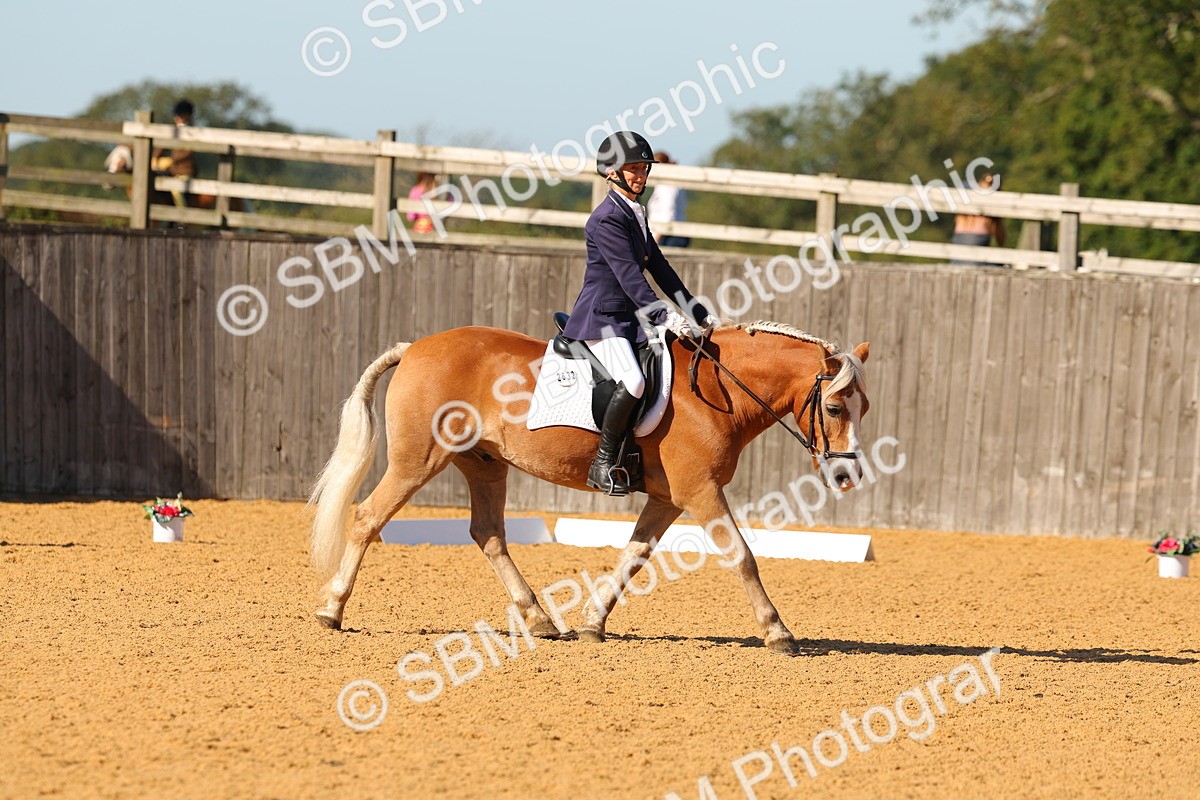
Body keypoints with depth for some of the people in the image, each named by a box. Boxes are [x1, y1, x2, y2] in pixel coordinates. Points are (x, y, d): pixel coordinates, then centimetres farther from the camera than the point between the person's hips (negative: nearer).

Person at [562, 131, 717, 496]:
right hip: (601, 319, -10)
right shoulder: (607, 219, -13)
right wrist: (665, 316, -30)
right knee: (632, 381, -30)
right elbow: (628, 274, -22)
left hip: (630, 319, 10)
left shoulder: (636, 216, 17)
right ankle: (604, 463, -19)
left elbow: (661, 271, 20)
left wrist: (699, 315, 16)